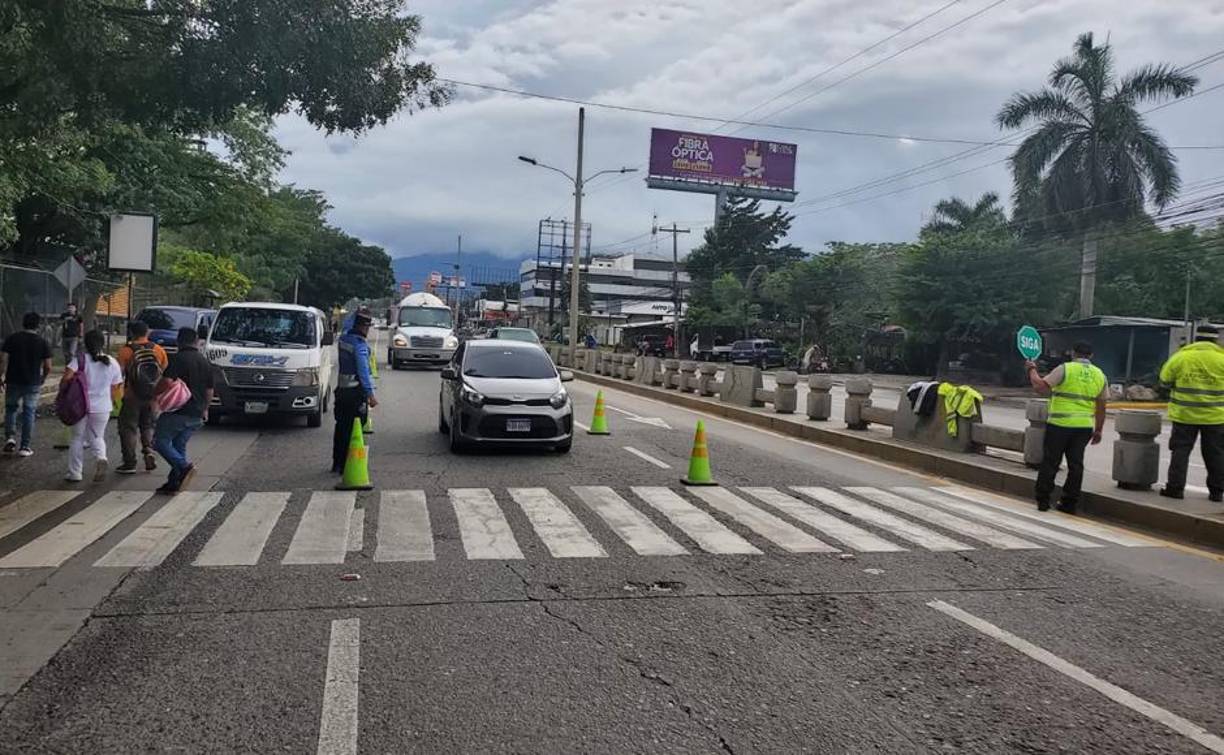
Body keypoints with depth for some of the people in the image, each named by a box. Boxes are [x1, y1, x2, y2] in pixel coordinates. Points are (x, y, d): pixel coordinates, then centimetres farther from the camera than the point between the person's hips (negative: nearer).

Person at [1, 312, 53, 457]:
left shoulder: (12, 339, -2)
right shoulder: (43, 343, -3)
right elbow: (48, 367, -2)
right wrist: (42, 379, 15)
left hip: (13, 381, 1)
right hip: (33, 384, 0)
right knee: (29, 413, 5)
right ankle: (25, 447, 6)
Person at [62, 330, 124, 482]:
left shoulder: (80, 360, -7)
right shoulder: (113, 363, 2)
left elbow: (66, 377, -18)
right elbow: (114, 389, 6)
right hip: (102, 407, 2)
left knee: (77, 438, 13)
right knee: (97, 437, 17)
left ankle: (75, 473, 15)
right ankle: (100, 457, -14)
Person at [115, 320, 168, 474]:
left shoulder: (126, 351, -10)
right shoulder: (159, 350, 0)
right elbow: (166, 372, 5)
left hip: (132, 397, -3)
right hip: (153, 397, 3)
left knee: (128, 428, 8)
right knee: (148, 426, 21)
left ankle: (130, 463, 9)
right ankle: (148, 450, -1)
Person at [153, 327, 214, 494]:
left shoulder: (179, 358, -8)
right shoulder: (205, 362, 13)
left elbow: (167, 382, -20)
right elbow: (209, 391, 18)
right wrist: (205, 409, 31)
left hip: (178, 411, -7)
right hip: (196, 415, 7)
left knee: (161, 440, 4)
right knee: (179, 446, 14)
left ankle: (184, 467, -15)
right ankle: (173, 484, 11)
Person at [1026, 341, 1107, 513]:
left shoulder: (1065, 369, -7)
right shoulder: (1100, 375, 9)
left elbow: (1040, 387, -12)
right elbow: (1101, 407, 12)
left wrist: (1032, 370, 4)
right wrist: (1098, 430, 19)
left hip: (1060, 424, -4)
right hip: (1084, 427, 4)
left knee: (1050, 462, 5)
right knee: (1075, 464, 11)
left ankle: (1043, 500, 9)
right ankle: (1069, 503, 14)